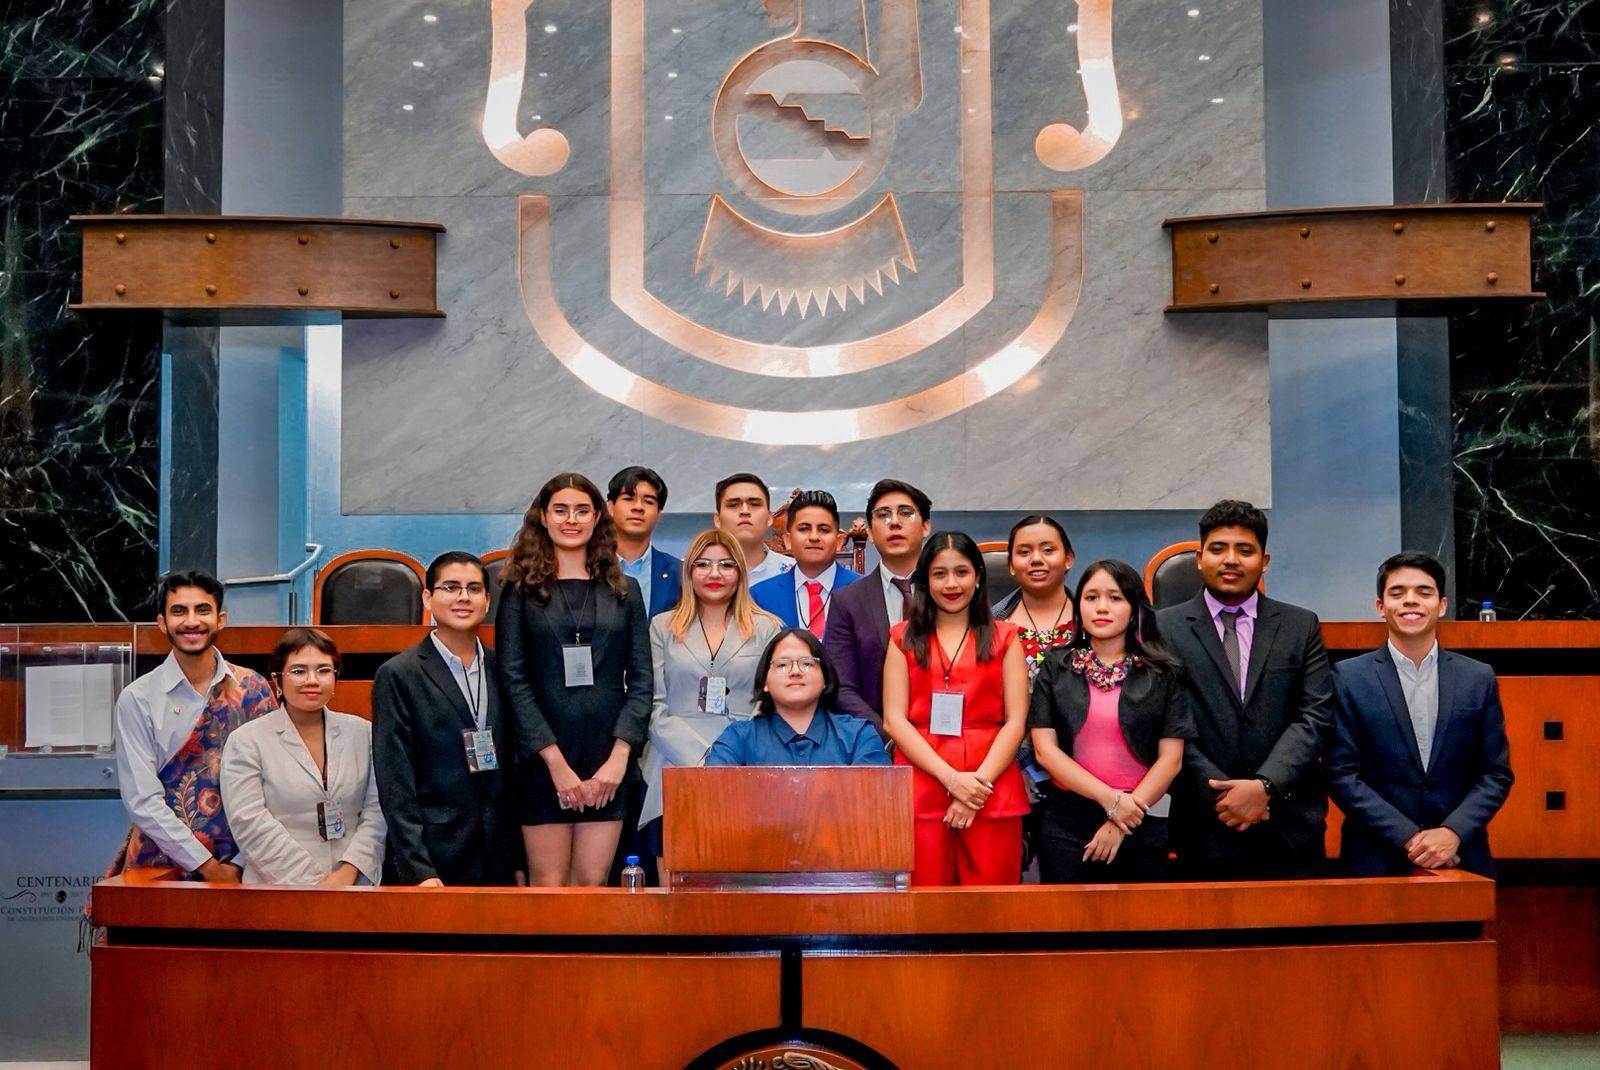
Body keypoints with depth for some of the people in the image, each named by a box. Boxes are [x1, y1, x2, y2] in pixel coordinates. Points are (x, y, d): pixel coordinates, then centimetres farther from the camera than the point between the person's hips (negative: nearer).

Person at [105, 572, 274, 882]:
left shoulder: (253, 690, 4)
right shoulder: (137, 699, -1)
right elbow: (142, 801, -6)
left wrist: (238, 865, -9)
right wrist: (207, 867, -11)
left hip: (238, 868, 0)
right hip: (160, 866, 0)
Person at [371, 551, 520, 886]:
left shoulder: (501, 670, 11)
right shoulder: (397, 676, -2)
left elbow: (513, 771, 13)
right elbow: (395, 785, -7)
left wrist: (520, 860, 7)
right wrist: (418, 871, -14)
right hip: (434, 862, -4)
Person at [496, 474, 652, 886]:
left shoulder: (623, 590, 11)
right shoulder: (521, 591, 5)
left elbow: (641, 678, 6)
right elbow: (513, 679, -3)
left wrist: (620, 755, -7)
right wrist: (556, 761, -11)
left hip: (608, 762, 2)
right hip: (542, 760, -2)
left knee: (592, 885, 0)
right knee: (547, 886, -1)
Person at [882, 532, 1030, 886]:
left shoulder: (1004, 638, 13)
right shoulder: (904, 639, 13)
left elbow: (1016, 720, 4)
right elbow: (894, 719, 2)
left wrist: (979, 782, -10)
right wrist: (951, 778, -10)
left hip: (991, 792, 0)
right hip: (921, 787, 0)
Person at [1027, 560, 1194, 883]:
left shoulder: (1163, 674, 3)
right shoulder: (1056, 668, 5)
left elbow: (1171, 758, -2)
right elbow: (1045, 748, -2)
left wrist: (1121, 824, -10)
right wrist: (1110, 799, -12)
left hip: (1141, 827, 0)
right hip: (1065, 825, 0)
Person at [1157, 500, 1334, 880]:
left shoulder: (1302, 627, 9)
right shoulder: (1165, 628, 3)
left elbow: (1315, 716, 0)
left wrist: (1265, 785, -13)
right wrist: (1220, 795, -12)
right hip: (1207, 829, -1)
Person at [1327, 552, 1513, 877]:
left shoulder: (1479, 678, 6)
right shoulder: (1348, 677, -1)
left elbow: (1496, 773, 5)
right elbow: (1342, 774, -5)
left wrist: (1453, 833, -11)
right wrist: (1409, 838, -13)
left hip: (1462, 859, 2)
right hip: (1377, 863, -2)